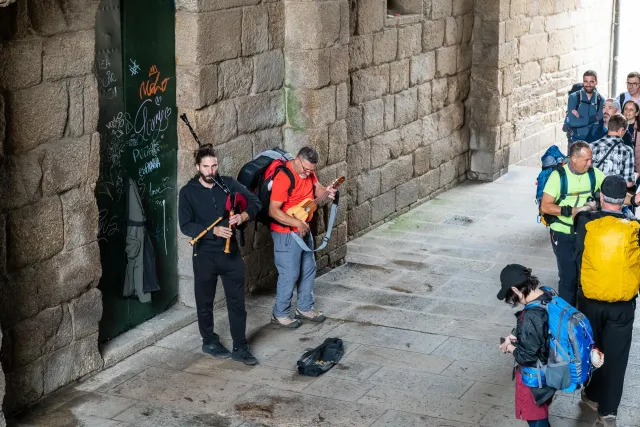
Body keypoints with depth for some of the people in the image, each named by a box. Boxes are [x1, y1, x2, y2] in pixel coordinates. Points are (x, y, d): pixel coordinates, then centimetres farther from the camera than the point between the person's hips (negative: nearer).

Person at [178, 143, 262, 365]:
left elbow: (255, 201, 2)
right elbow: (186, 226, -13)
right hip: (205, 254, -2)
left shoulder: (228, 184, 0)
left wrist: (243, 216, -19)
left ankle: (240, 348, 13)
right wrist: (214, 231, -25)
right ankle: (209, 341, 31)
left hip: (230, 252, 2)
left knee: (237, 301, 4)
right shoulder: (188, 192, -7)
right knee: (205, 302, 12)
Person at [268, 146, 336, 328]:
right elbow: (273, 211, -28)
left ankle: (305, 308, 32)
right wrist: (297, 223, -31)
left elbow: (315, 187, 16)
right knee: (290, 274, -2)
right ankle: (280, 314, 13)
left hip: (304, 229, 9)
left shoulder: (308, 171, -1)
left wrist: (325, 191, -7)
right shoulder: (283, 178, -27)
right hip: (286, 233, -9)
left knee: (308, 269, 17)